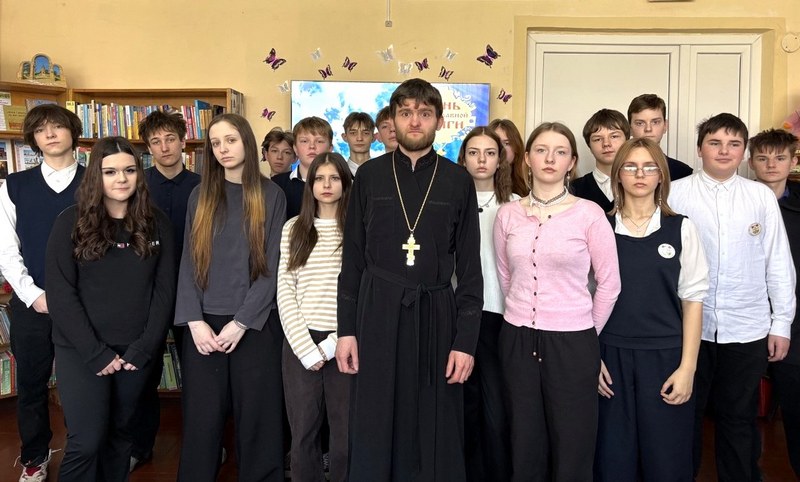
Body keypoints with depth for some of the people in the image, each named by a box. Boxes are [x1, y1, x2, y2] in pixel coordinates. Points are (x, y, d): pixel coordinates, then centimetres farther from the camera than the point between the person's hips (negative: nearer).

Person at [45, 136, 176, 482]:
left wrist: (144, 348, -8)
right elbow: (60, 293, -8)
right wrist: (96, 352, -13)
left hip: (137, 350, 2)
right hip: (81, 351, -2)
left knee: (121, 432, 13)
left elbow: (165, 289, 1)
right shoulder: (71, 222, -5)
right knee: (86, 441, -6)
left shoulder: (157, 223, 2)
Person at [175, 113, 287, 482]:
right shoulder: (200, 196, 8)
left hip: (255, 324, -2)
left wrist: (241, 322, -12)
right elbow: (188, 262, 3)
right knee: (201, 420, 6)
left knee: (256, 417, 5)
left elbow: (271, 265, -5)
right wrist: (195, 321, -9)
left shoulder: (271, 196, 1)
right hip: (204, 322, 2)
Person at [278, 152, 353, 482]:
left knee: (346, 431, 6)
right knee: (302, 430, 10)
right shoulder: (293, 228, 6)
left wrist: (332, 343, -10)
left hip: (343, 342, -1)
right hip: (300, 342, 2)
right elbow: (284, 291, 2)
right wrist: (306, 347, -7)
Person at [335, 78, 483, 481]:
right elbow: (352, 258, 4)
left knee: (435, 436, 9)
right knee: (373, 433, 9)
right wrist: (346, 329, 1)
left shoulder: (458, 181, 1)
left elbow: (469, 265, 0)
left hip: (436, 313, 0)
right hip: (377, 312, 1)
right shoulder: (369, 175, 3)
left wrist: (466, 339, -5)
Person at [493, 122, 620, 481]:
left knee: (571, 450, 9)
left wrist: (586, 332, 7)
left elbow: (609, 284, 0)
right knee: (525, 447, 15)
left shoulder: (589, 214, -7)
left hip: (571, 342, -2)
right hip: (517, 340, 3)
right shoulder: (508, 214, 2)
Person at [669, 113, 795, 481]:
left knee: (738, 419, 14)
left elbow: (779, 263, 5)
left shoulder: (762, 197, 2)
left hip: (747, 330, 1)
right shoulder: (676, 193, -4)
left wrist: (781, 324, 4)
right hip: (689, 326, -1)